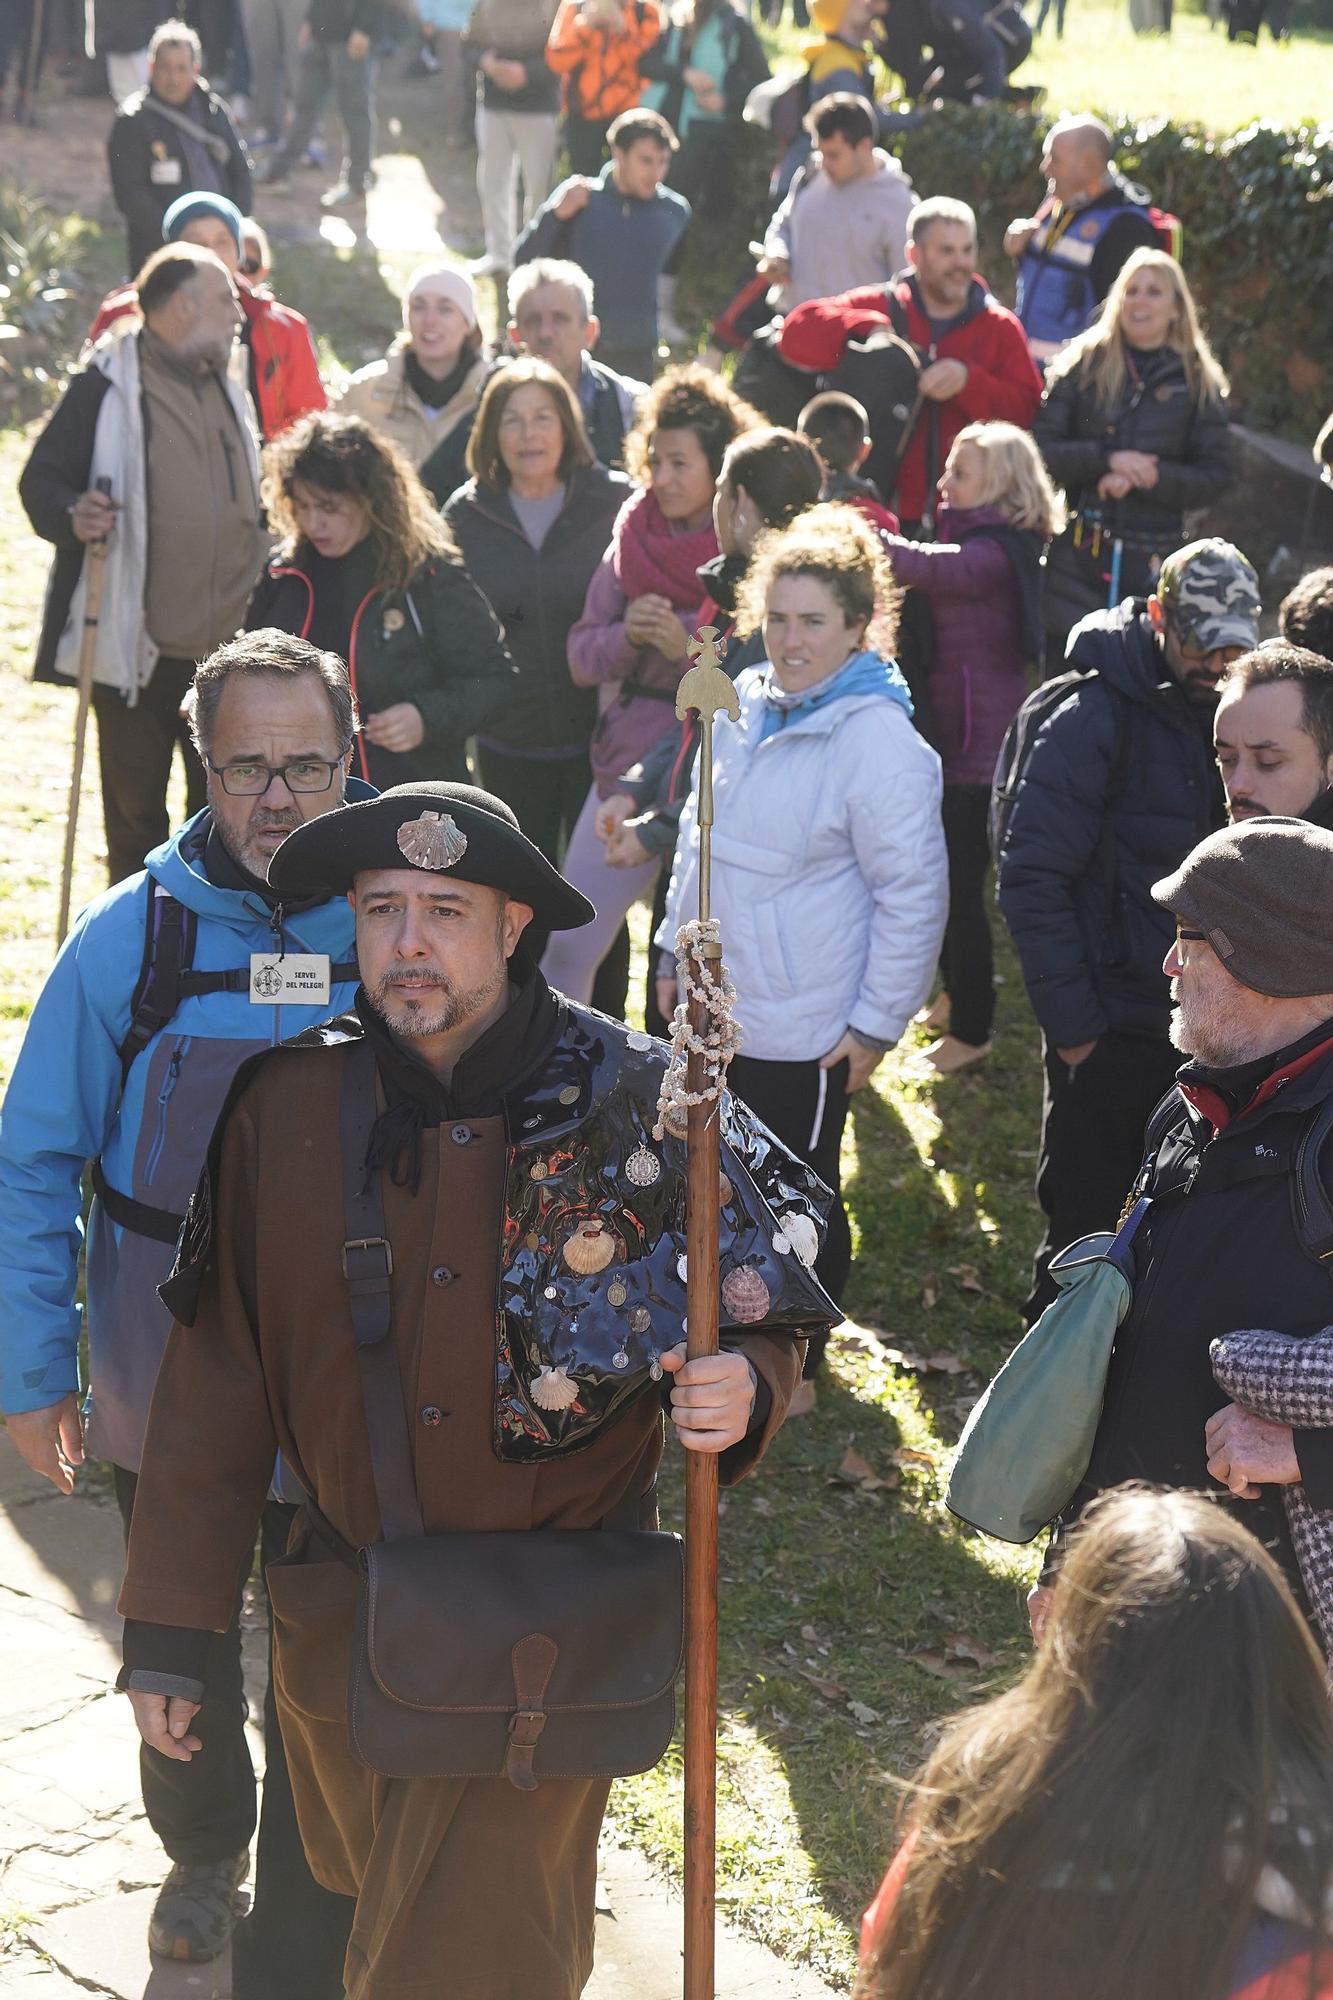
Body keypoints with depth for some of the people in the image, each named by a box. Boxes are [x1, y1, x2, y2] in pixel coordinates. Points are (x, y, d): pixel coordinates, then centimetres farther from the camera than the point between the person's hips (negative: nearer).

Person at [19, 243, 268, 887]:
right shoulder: (106, 387, -9)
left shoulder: (226, 387, 13)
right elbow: (41, 482, -9)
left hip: (226, 647, 6)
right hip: (135, 646, -6)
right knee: (135, 811, 5)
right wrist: (72, 517, -29)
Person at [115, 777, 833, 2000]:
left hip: (547, 1637, -3)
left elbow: (765, 1319, -1)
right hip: (341, 1620, 3)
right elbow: (217, 1380, -1)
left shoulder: (637, 1104, -12)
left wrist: (740, 1393, -25)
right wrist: (169, 1628, 1)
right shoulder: (289, 1108, -6)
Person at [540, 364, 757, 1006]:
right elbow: (582, 658, 6)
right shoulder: (632, 540, 5)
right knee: (567, 946, 6)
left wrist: (690, 648, -23)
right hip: (628, 767, 4)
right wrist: (627, 637, -14)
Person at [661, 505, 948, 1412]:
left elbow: (914, 892, -17)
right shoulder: (743, 710, 4)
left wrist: (877, 1022, -14)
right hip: (716, 1006, 7)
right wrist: (679, 953, 18)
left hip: (807, 1029, -7)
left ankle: (798, 1366, 28)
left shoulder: (879, 742, -19)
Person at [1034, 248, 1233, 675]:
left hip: (1156, 558, 0)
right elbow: (1041, 450, 0)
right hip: (1078, 557, 0)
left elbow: (1216, 475, 2)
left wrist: (1150, 478, -13)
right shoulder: (1083, 364, 6)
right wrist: (1105, 459, -15)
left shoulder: (1199, 382, 6)